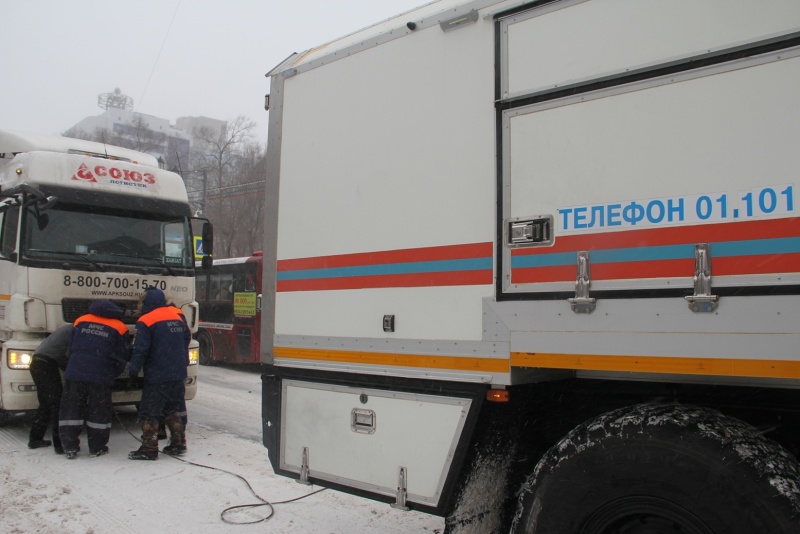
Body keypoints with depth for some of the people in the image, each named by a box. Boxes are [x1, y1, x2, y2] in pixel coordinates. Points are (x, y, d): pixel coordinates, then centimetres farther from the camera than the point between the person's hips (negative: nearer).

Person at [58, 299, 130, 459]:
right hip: (101, 377, -2)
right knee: (99, 412, 9)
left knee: (71, 410, 10)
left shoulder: (80, 321, 12)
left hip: (74, 374, 2)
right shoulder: (119, 328, 4)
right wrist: (111, 375, 20)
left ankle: (70, 447, 10)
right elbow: (122, 358, 6)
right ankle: (97, 448, 14)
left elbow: (71, 348, 17)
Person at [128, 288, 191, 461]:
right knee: (174, 408, 17)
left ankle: (149, 449, 1)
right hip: (178, 373, 7)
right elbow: (186, 339, 18)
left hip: (157, 376, -7)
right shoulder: (178, 316, 9)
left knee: (149, 412, 1)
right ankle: (178, 443, 20)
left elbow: (140, 349, -14)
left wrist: (134, 368, -4)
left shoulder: (145, 321, -11)